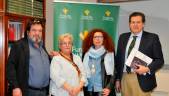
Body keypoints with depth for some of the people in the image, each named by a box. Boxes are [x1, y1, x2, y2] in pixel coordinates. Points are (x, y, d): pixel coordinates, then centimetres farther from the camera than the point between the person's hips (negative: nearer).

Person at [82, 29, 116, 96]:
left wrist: (109, 88, -12)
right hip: (88, 90, 3)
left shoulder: (109, 54, -2)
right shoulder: (86, 54, 8)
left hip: (103, 90, -3)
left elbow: (113, 73, -3)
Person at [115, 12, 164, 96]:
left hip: (142, 80, -3)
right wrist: (117, 78, 9)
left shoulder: (152, 38, -1)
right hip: (124, 78, 4)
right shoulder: (123, 37, 9)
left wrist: (147, 69, -17)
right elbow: (118, 59, 11)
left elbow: (159, 60, -1)